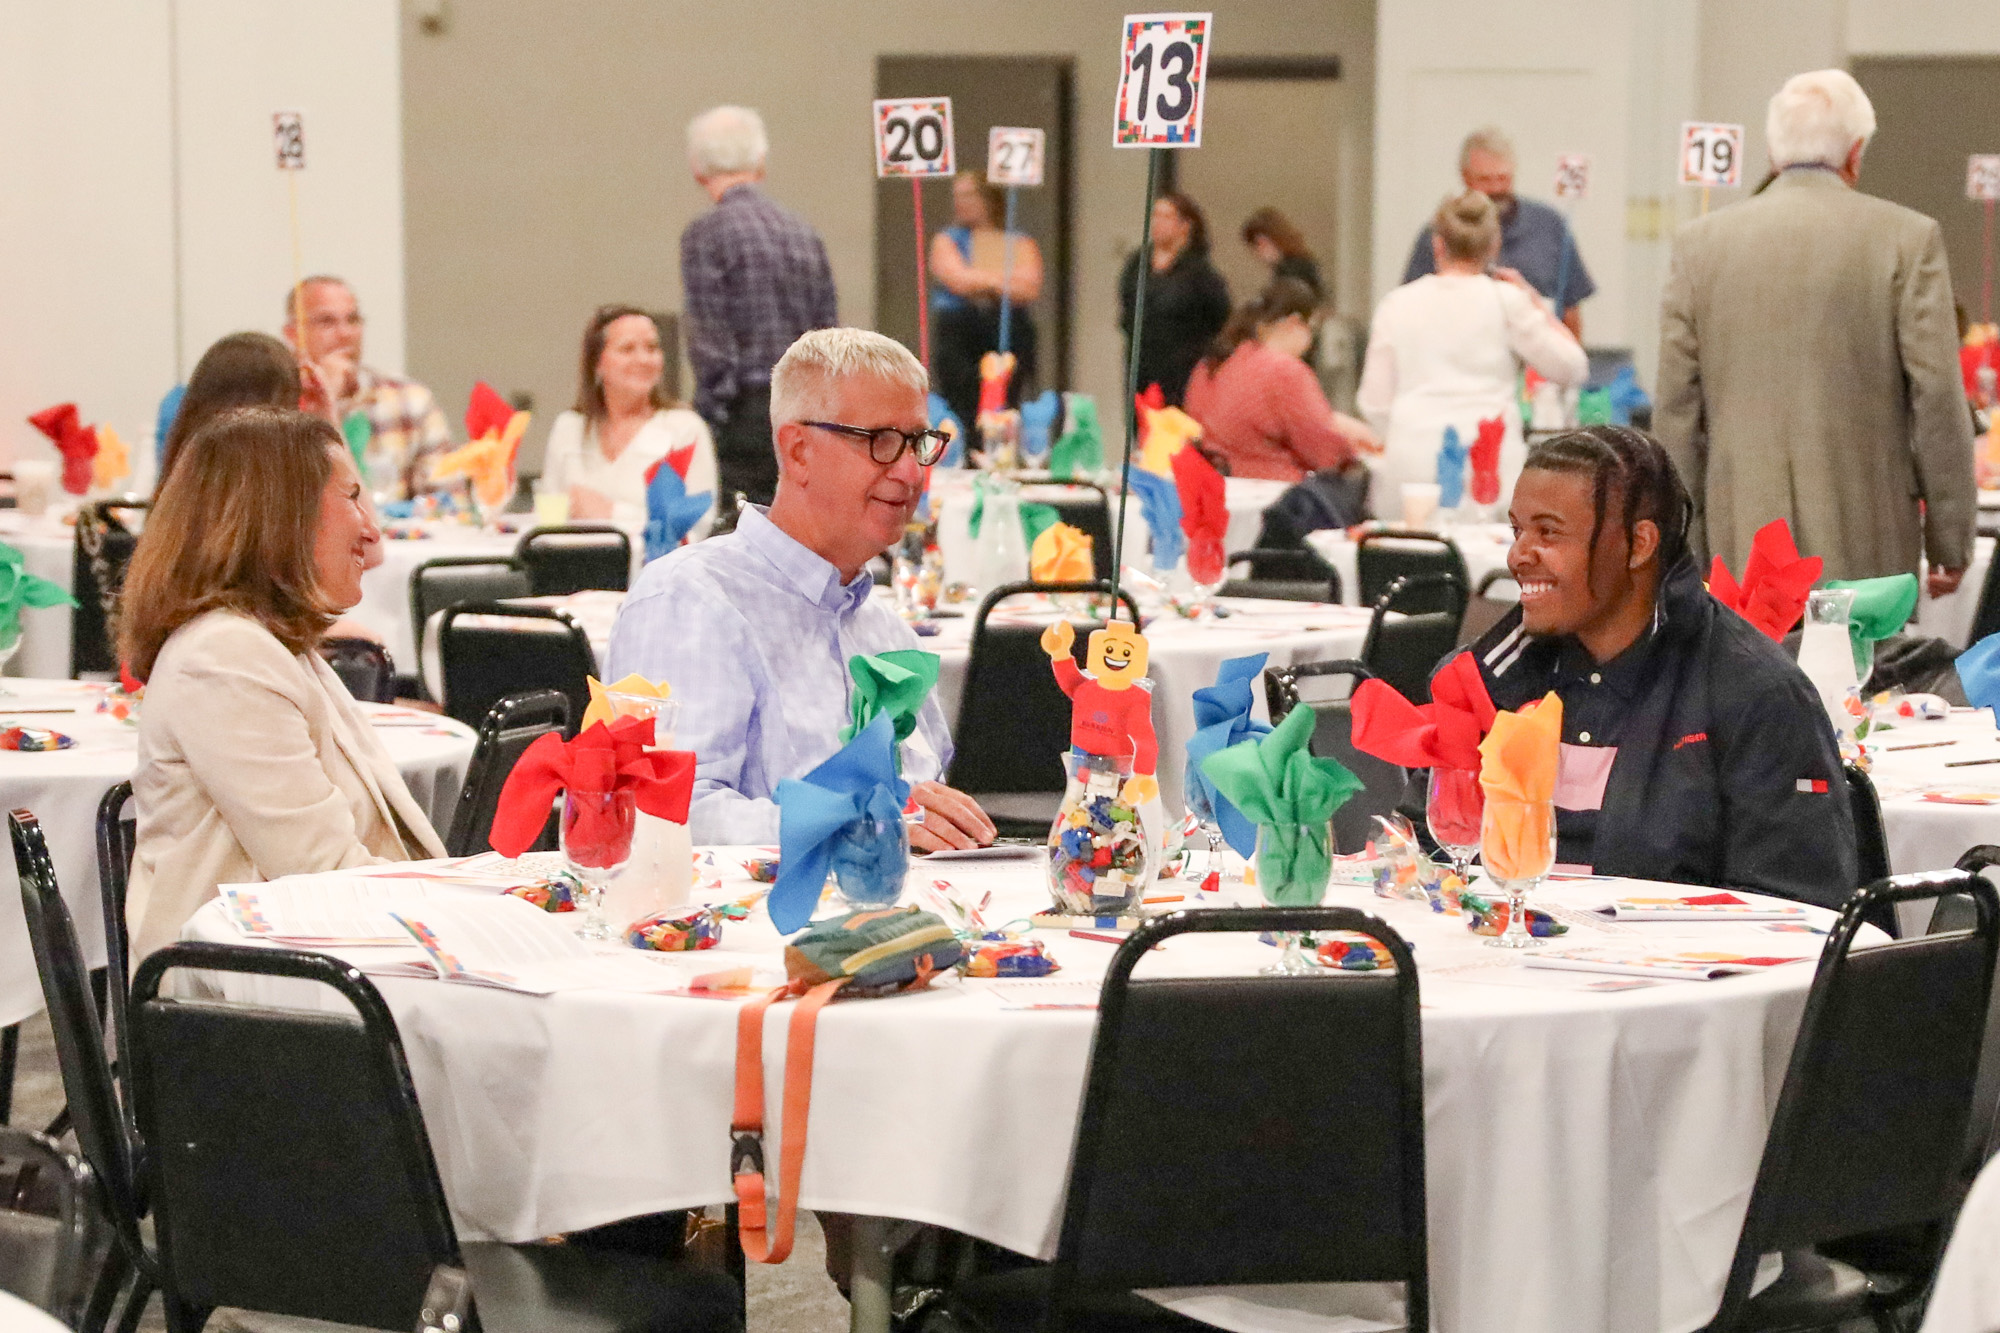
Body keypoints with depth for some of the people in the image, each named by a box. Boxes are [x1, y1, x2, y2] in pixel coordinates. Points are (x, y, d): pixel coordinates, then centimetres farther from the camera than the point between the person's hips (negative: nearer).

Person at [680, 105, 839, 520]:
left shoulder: (707, 234, -7)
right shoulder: (804, 232, 11)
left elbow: (711, 343, -12)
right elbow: (830, 334, 12)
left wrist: (710, 419, -7)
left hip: (746, 412, -6)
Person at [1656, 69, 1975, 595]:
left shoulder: (1700, 242, 6)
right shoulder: (1907, 239, -2)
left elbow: (1676, 410, 7)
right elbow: (1937, 399, -3)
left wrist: (1685, 549, 13)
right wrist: (1950, 542, 6)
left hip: (1739, 550, 2)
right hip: (1864, 548, -2)